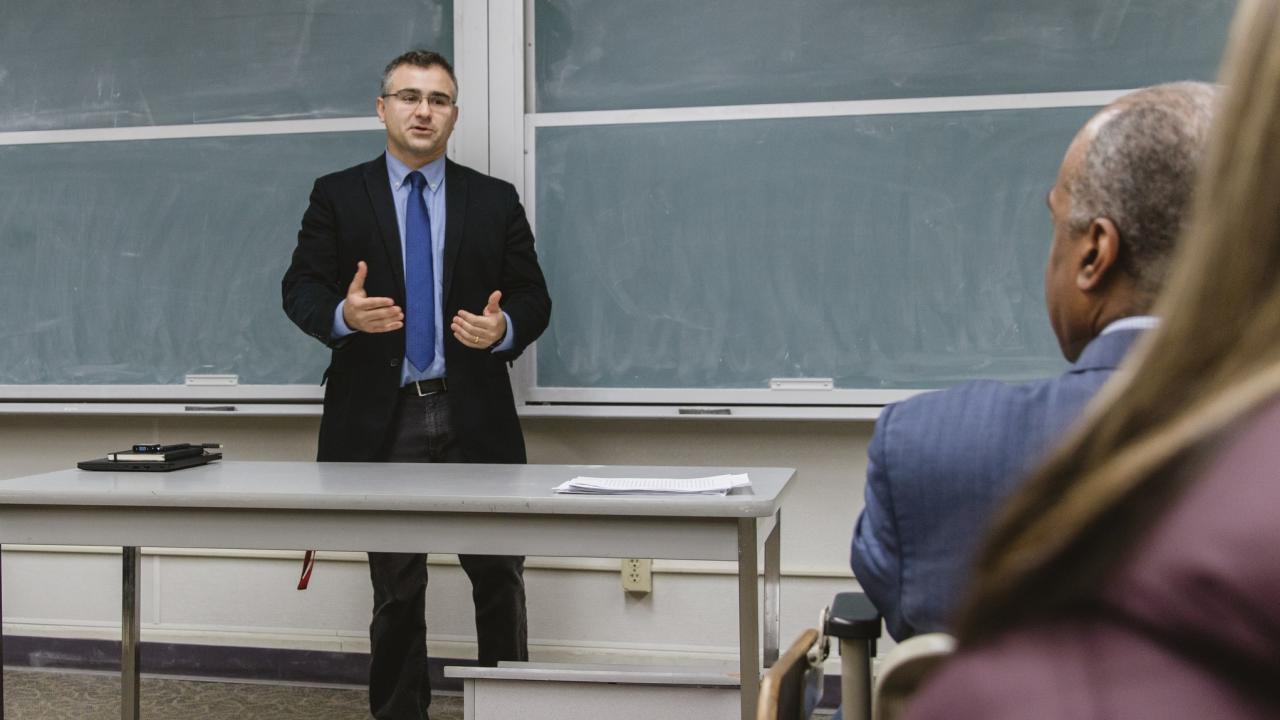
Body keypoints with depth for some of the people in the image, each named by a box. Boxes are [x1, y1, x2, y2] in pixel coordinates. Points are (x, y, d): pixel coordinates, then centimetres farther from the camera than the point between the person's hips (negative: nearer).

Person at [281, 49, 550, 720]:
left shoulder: (495, 200, 8)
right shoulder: (337, 195, 5)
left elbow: (534, 297, 7)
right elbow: (300, 289, 1)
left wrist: (505, 328, -16)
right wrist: (343, 313, -21)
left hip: (473, 415, 1)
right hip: (381, 418, -1)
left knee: (499, 575, 4)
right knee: (396, 586, 9)